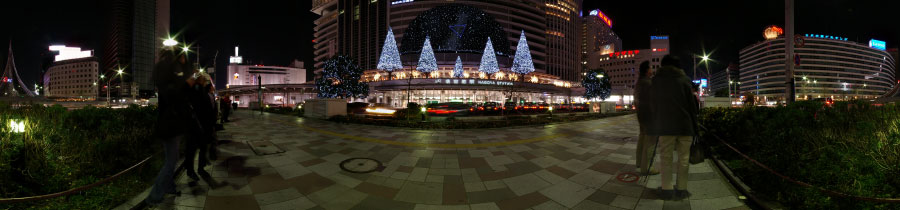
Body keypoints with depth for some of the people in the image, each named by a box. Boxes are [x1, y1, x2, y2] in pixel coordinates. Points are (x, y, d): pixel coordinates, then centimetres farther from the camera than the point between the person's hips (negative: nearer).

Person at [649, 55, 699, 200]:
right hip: (684, 125, -1)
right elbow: (692, 104, 1)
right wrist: (694, 125, 10)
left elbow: (652, 105, 6)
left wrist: (656, 125, 14)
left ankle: (667, 189, 6)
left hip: (664, 126, 1)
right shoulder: (684, 80, -2)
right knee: (683, 158, 7)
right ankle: (681, 189, 12)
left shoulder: (656, 81, 4)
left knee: (666, 157, 6)